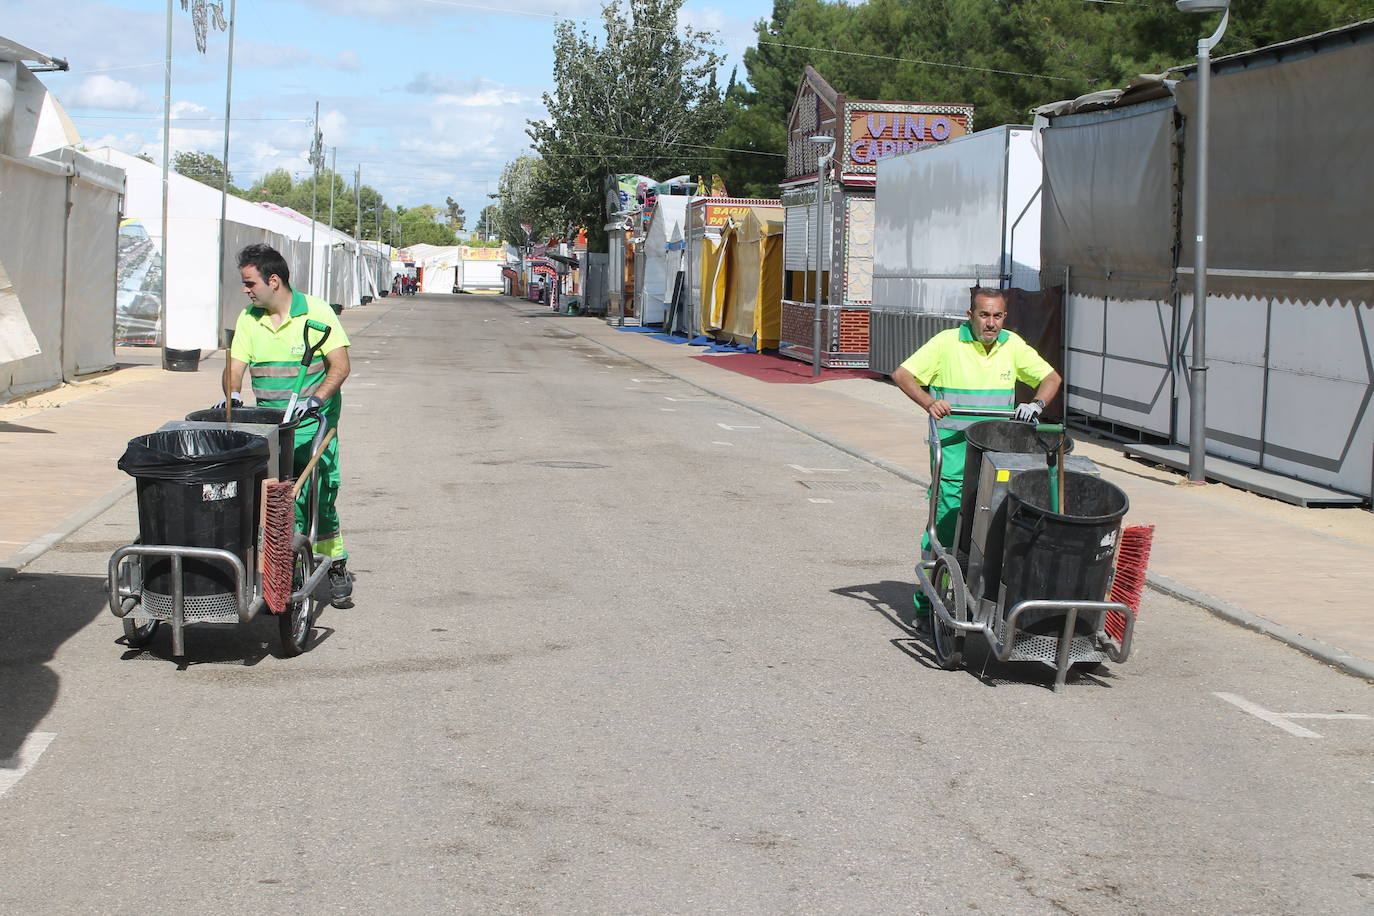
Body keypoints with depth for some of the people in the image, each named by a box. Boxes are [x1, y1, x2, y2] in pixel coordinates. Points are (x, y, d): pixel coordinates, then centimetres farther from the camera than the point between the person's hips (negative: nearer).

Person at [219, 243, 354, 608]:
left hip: (314, 424, -4)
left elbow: (340, 365, -10)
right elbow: (235, 365, 5)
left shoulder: (316, 313, -5)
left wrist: (315, 399, -24)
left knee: (319, 497, -8)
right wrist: (232, 394, -17)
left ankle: (337, 568, 5)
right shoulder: (248, 318, 8)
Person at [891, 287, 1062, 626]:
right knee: (945, 520, -8)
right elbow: (902, 374, 0)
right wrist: (929, 403, -16)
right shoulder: (947, 343, -2)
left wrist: (1036, 404, -6)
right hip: (953, 449, -4)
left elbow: (1051, 377, 15)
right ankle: (927, 604, 1)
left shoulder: (1012, 345, 9)